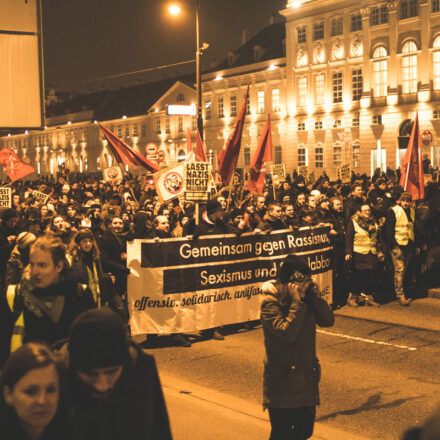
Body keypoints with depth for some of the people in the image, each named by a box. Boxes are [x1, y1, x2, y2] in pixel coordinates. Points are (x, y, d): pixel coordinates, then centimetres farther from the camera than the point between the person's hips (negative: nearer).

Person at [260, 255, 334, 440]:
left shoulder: (306, 297, 5)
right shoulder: (270, 302, -14)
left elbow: (328, 320, -4)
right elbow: (287, 332, -25)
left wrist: (312, 293, -11)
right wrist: (297, 301, -23)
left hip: (307, 378, 6)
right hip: (282, 381, -6)